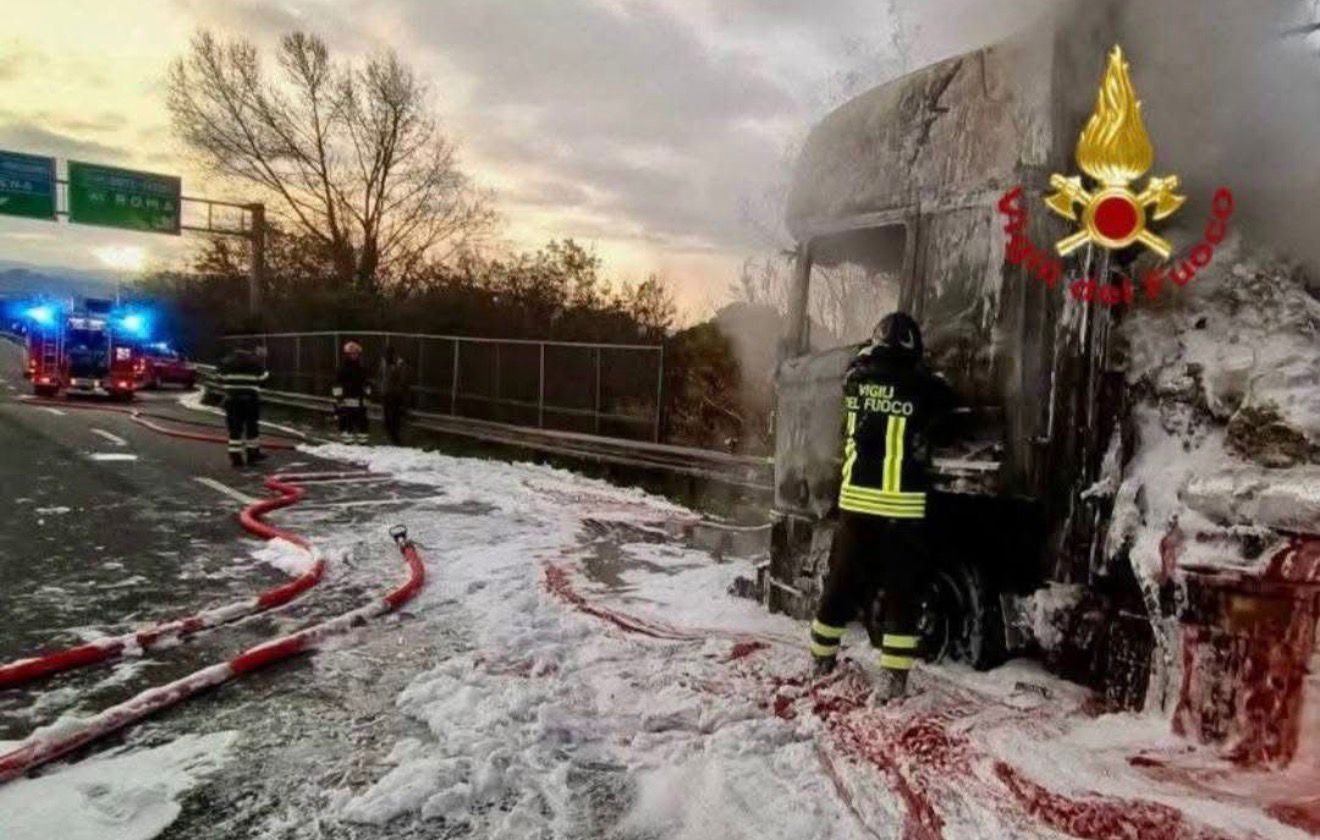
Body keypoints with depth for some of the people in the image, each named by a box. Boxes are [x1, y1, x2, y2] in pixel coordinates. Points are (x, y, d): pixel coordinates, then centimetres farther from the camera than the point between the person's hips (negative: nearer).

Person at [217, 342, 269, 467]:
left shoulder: (227, 361, 6)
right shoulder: (256, 362, -4)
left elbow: (221, 380, 7)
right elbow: (263, 377, 3)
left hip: (232, 398, 3)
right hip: (251, 399, -3)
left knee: (235, 428, 4)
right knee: (252, 426, 10)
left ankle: (235, 456, 3)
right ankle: (253, 453, 19)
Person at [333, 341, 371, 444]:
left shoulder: (362, 368, 11)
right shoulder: (342, 368, -4)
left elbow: (367, 382, 21)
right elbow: (337, 383, -6)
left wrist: (367, 392, 18)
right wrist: (338, 395, -10)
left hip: (359, 398, 5)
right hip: (346, 398, -5)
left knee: (361, 418, 6)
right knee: (346, 419, -6)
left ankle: (361, 437, 14)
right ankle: (346, 436, -1)